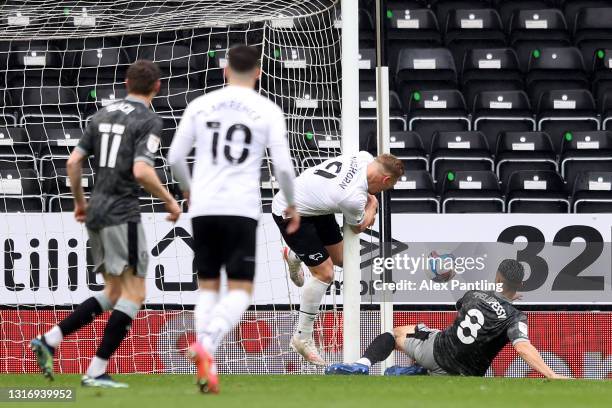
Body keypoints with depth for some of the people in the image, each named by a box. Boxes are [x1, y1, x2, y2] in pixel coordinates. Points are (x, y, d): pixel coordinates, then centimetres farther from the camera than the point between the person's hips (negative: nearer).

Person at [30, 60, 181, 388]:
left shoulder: (103, 115, 12)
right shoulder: (148, 121, -9)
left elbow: (73, 162, 11)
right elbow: (141, 171, -21)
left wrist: (80, 201, 24)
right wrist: (169, 201, -7)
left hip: (96, 213, 8)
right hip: (122, 214, -8)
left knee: (113, 293, 16)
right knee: (134, 294, -2)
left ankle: (50, 339, 4)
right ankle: (96, 372, -8)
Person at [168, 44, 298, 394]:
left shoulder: (200, 105, 7)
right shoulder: (268, 110, 0)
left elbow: (176, 156, 8)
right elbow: (283, 165, -4)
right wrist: (292, 205, 13)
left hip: (203, 208, 3)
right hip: (241, 209, -3)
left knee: (208, 286, 14)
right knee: (240, 290, 2)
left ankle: (207, 367, 3)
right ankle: (207, 345, -25)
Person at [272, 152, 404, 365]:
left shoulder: (365, 158, -11)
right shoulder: (353, 198, -33)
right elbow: (358, 227, -9)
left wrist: (371, 201, 4)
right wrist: (370, 210, 6)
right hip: (289, 214, -9)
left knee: (339, 258, 17)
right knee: (324, 273, -10)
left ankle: (293, 255, 46)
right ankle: (302, 338, 0)